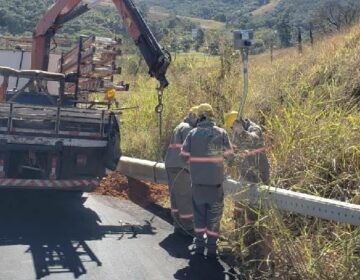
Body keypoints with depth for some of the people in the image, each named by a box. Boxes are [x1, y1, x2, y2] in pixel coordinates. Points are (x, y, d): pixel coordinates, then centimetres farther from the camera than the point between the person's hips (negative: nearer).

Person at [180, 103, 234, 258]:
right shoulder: (221, 132, -4)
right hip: (215, 179, -1)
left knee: (199, 212, 14)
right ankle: (211, 247, 8)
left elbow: (184, 155, -3)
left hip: (197, 179, 1)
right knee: (214, 213, 8)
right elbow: (229, 154, 0)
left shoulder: (193, 133, -3)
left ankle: (199, 245, 18)